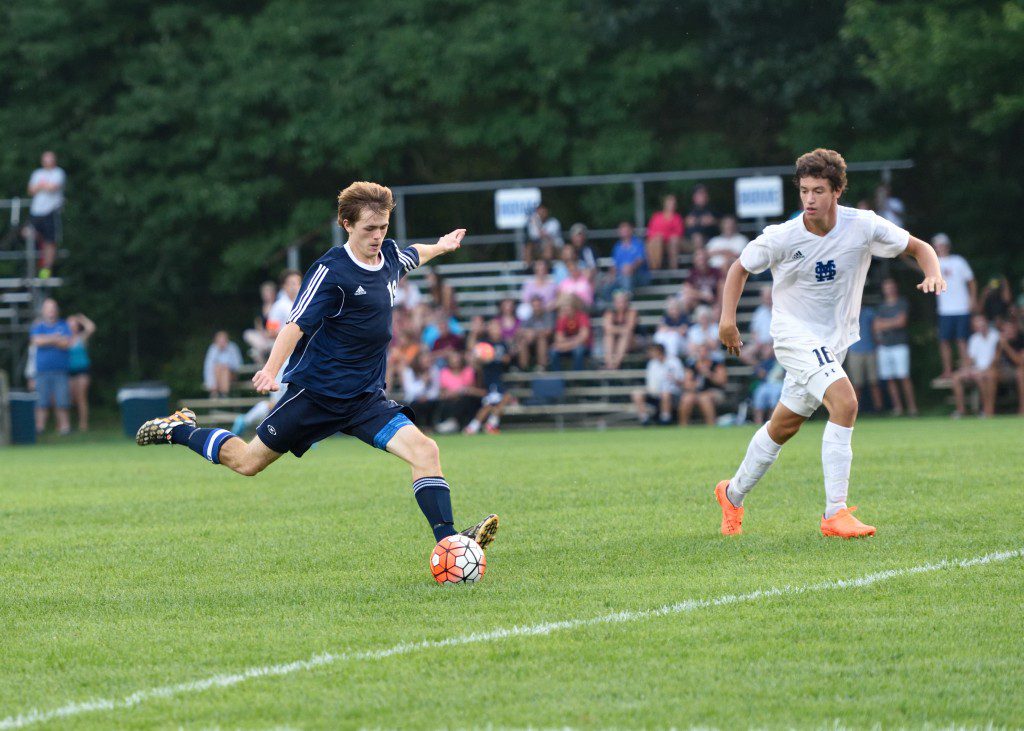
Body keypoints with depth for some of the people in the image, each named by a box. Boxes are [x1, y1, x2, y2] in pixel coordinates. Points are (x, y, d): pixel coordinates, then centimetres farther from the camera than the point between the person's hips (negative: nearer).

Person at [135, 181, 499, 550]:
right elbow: (297, 323, -24)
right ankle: (179, 430, 33)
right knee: (248, 462, 8)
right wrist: (271, 368, -39)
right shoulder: (331, 270, -17)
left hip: (367, 398, 6)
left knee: (424, 450, -17)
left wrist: (440, 246, 48)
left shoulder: (390, 254, 5)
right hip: (316, 392, -6)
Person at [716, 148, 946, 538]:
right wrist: (728, 318, -11)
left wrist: (933, 274, -21)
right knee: (845, 401, -27)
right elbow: (740, 268, 1)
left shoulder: (863, 226, -11)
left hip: (835, 340, 4)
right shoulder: (782, 237, -15)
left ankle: (733, 494, 38)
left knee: (785, 425, 15)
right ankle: (835, 513, -26)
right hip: (794, 334, -4)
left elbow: (918, 247, 0)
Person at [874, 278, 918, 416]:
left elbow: (901, 321, -6)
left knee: (904, 377, -11)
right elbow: (877, 325, 13)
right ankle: (897, 407, 1)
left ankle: (912, 406, -11)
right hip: (884, 346, 5)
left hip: (899, 344, -5)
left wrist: (884, 324, 0)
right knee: (889, 379, -1)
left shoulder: (901, 303, 4)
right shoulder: (882, 306, 18)